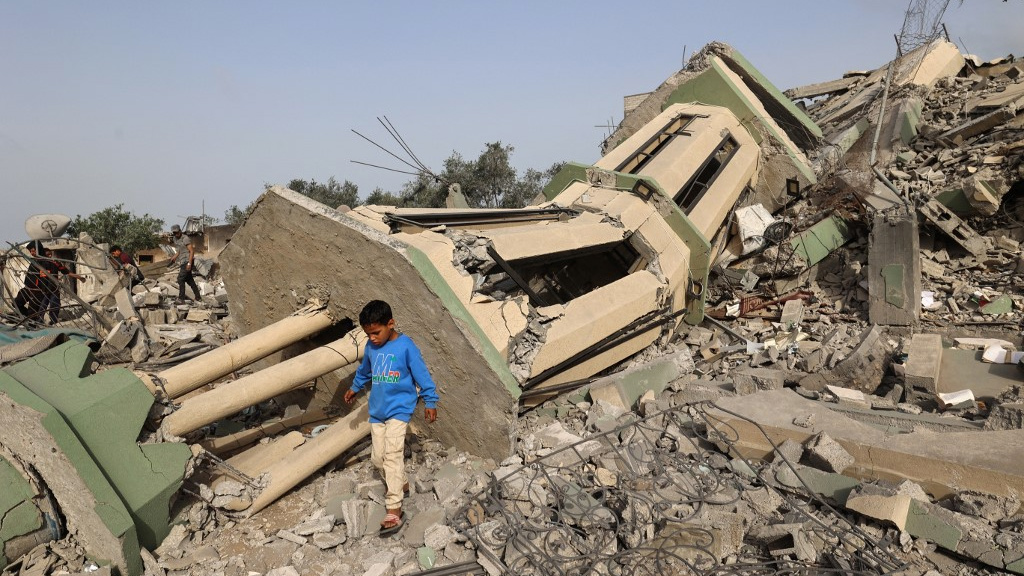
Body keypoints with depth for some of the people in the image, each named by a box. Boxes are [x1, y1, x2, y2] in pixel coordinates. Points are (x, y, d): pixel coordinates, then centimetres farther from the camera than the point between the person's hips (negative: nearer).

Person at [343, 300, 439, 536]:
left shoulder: (406, 346, -13)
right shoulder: (371, 347, 4)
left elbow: (422, 375, -7)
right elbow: (364, 370, 24)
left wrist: (430, 402, -5)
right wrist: (355, 388, 38)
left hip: (399, 408, -6)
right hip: (376, 410, 6)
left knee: (392, 453, -19)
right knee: (377, 457, 6)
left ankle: (394, 510, -20)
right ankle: (401, 484, 32)